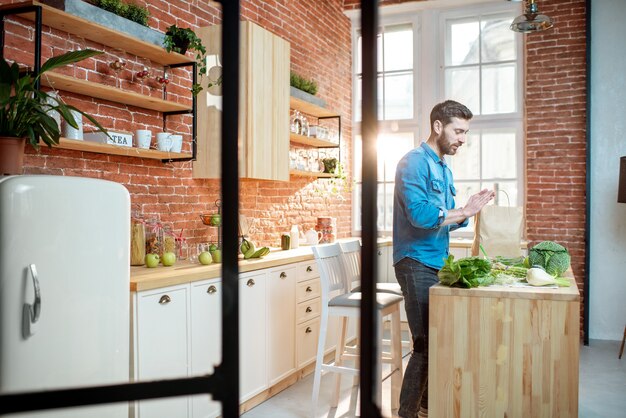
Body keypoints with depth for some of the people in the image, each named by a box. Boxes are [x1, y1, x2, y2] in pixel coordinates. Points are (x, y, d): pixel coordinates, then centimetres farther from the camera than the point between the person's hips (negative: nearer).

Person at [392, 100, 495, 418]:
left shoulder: (444, 169, 17)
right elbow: (420, 214, -24)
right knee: (426, 345, -7)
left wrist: (467, 210, 0)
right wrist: (463, 211, -11)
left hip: (439, 264, 9)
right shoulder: (415, 162, -11)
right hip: (417, 264, -9)